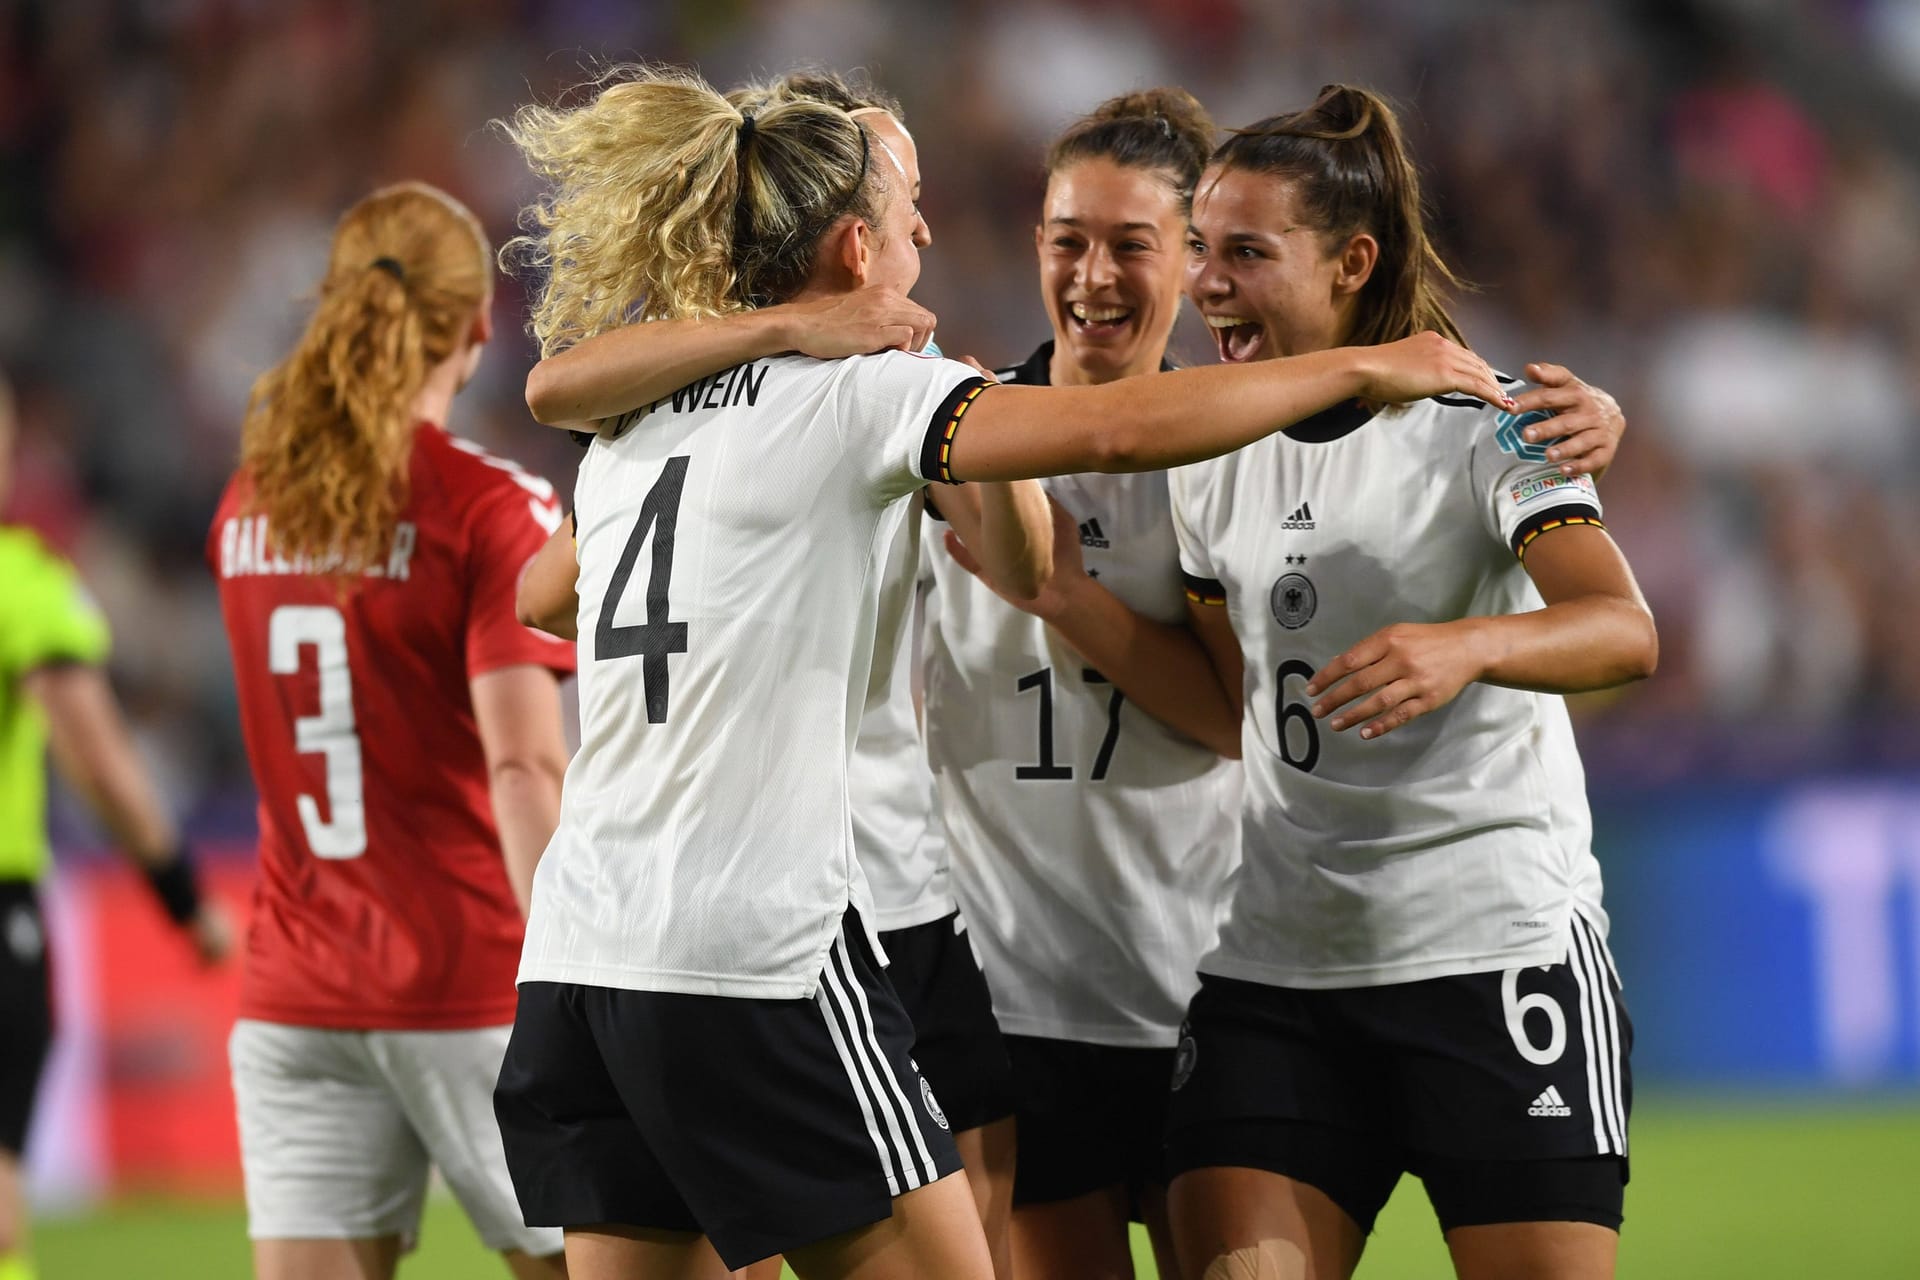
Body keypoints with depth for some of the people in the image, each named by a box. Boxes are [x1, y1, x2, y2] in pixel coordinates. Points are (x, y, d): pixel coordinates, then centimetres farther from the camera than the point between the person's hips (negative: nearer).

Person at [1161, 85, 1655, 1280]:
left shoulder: (1481, 422, -7)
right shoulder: (1216, 457, 11)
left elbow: (1626, 633, -21)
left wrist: (1466, 646, -40)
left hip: (1498, 950, -5)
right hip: (1279, 952, 5)